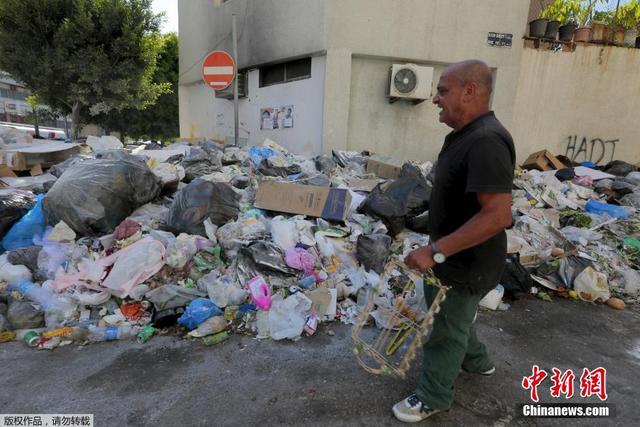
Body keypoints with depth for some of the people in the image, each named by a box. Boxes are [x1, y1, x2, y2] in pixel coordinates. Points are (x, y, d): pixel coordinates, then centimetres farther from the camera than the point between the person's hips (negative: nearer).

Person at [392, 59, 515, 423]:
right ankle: (477, 360, 52)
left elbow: (498, 215, -33)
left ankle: (435, 396, 33)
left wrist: (436, 251, -33)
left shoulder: (486, 141, -28)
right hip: (454, 254, 10)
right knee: (450, 314, 28)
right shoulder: (467, 134, 5)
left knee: (446, 327, 9)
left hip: (467, 261, -10)